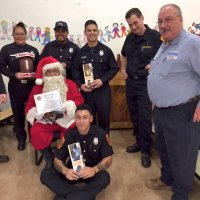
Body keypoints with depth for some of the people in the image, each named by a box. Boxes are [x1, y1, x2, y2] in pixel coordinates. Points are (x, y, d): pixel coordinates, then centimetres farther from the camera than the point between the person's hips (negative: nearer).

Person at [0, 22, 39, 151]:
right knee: (18, 113, 7)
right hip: (15, 87, -1)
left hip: (31, 86, 1)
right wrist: (14, 74, -16)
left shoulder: (33, 50, 10)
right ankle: (21, 139, 23)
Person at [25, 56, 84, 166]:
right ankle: (49, 158, -3)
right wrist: (42, 112, -16)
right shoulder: (38, 88, 6)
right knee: (35, 132, -26)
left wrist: (66, 106, -23)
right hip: (46, 120, 1)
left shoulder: (70, 84, 4)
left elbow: (79, 101, -4)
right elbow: (29, 107, 5)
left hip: (67, 118, -1)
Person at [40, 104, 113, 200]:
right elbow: (57, 159, -5)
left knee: (104, 178, -35)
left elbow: (108, 159, -9)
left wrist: (95, 169, -31)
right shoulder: (68, 135, -8)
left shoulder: (101, 134, -12)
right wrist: (65, 171, -29)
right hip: (73, 171, 2)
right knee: (45, 174, -20)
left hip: (92, 171, -2)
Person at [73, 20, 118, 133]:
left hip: (103, 90, -1)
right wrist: (80, 84, -9)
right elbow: (75, 71, 8)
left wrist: (102, 80, -13)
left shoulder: (106, 50, 2)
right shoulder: (81, 52, 9)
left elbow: (114, 68, 1)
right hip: (86, 91, 2)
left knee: (104, 118, 3)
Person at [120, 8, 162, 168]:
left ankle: (146, 150, 13)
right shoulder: (130, 38, 7)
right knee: (134, 116, 14)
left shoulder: (155, 36, -12)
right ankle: (139, 142, 31)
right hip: (130, 82, 6)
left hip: (146, 83, -6)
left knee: (145, 118, -2)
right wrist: (123, 69, 11)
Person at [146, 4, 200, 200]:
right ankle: (167, 179, 47)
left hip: (181, 113, -9)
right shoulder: (164, 45, 12)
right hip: (160, 110, 9)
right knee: (163, 149, 24)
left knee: (181, 156, 8)